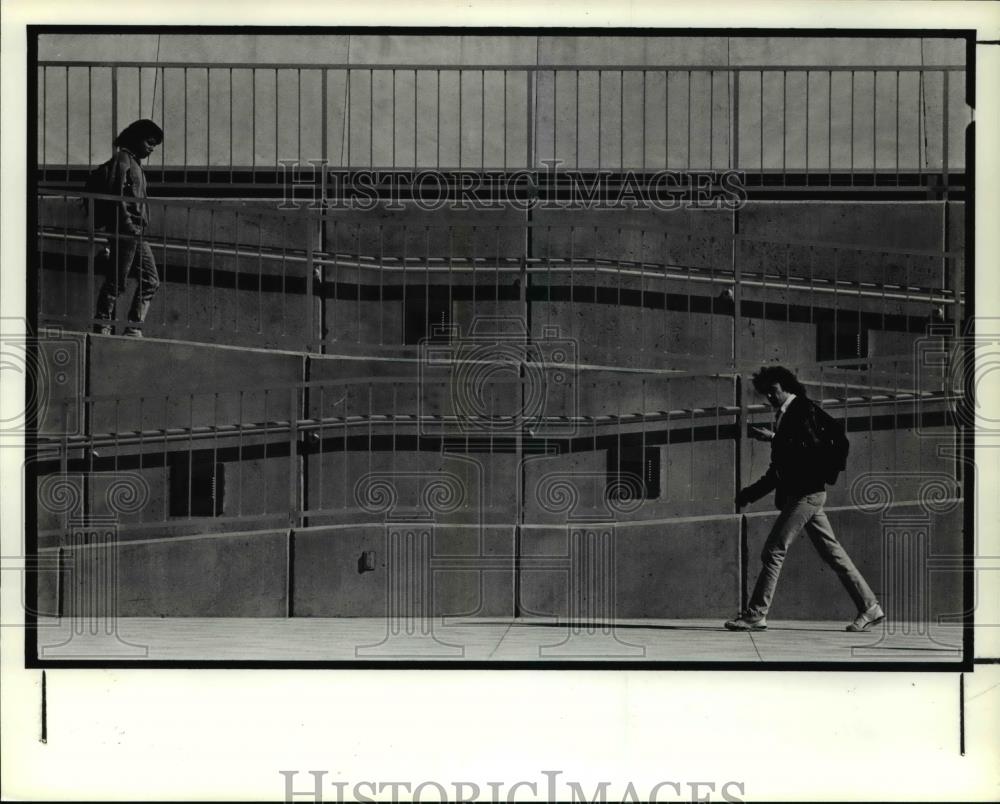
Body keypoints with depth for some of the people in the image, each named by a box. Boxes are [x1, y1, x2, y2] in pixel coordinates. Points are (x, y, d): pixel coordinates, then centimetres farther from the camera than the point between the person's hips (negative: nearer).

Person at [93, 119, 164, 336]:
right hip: (124, 230, -10)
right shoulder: (122, 158, -7)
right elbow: (116, 194, -16)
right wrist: (128, 223, -21)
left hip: (137, 232, 10)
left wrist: (139, 227, 19)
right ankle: (102, 329, 1)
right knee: (116, 282, -6)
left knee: (151, 281, 6)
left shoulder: (135, 162, 22)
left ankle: (134, 329, 8)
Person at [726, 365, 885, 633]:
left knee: (773, 551, -11)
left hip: (806, 493, -10)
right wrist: (749, 494, 19)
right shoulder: (784, 416, 19)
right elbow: (778, 470, 22)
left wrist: (773, 438, -22)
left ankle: (756, 614, -9)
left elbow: (811, 446, -21)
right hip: (802, 494, 10)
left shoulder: (802, 409, -7)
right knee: (832, 552, 9)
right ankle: (869, 607, 12)